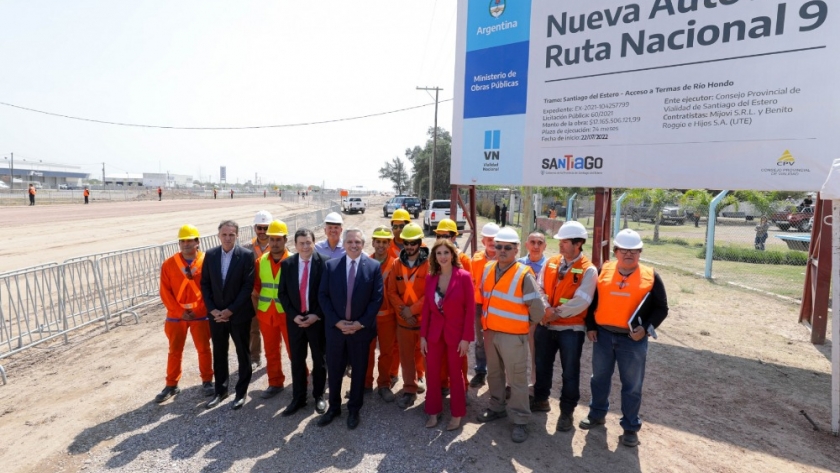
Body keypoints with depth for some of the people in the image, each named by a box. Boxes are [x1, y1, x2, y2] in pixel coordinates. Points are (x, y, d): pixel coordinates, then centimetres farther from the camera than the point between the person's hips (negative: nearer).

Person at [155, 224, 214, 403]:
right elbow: (165, 291, -2)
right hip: (176, 316, 2)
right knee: (174, 351, 12)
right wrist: (180, 311, -9)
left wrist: (198, 310, -10)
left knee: (204, 349, 8)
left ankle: (207, 381, 24)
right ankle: (171, 385, 27)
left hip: (200, 315, -1)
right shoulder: (169, 264, -3)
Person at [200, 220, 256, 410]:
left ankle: (241, 392, 23)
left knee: (243, 354, 9)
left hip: (239, 314, -3)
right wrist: (212, 309, -6)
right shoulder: (210, 254, 1)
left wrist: (230, 310, -15)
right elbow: (205, 284, 4)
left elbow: (248, 286, -13)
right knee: (219, 354, 15)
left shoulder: (246, 255, -11)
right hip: (216, 314, 4)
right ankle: (220, 390, 31)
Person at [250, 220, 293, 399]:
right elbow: (255, 290, 7)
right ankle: (275, 383, 32)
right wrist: (256, 311, 5)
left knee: (293, 350, 7)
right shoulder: (260, 261, 1)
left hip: (288, 314, -4)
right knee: (271, 351, 16)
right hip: (266, 314, 4)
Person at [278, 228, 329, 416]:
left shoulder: (324, 262, -9)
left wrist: (317, 315, -14)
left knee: (319, 360, 12)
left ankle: (319, 396, 30)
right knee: (297, 360, 12)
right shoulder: (286, 264, 1)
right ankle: (298, 398, 28)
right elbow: (283, 293, 3)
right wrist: (293, 315, -8)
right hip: (295, 319, 3)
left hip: (318, 319, -2)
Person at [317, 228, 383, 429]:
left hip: (361, 328, -1)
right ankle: (334, 407, 36)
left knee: (359, 370, 13)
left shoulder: (374, 266, -7)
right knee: (334, 370, 15)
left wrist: (360, 323, -14)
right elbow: (323, 295, -2)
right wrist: (336, 321, -11)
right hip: (335, 327, 2)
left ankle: (354, 409, 33)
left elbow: (377, 298, -8)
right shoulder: (331, 265, -2)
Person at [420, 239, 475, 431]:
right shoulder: (431, 278, 1)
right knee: (432, 373, 9)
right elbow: (426, 308, 4)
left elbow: (470, 309, -11)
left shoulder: (464, 276, -11)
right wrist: (423, 335, 1)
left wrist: (466, 337, -12)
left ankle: (456, 414, 28)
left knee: (455, 374, 11)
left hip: (456, 333, -3)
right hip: (434, 333, 3)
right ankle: (433, 412, 28)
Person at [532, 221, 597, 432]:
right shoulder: (550, 262, 2)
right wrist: (546, 308, -17)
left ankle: (567, 412, 26)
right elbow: (539, 288, 0)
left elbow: (581, 302, -19)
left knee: (570, 372, 7)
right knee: (542, 365, 19)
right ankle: (541, 399, 40)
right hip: (545, 325, 5)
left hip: (571, 328, -5)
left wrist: (556, 313, -16)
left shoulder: (588, 270, -12)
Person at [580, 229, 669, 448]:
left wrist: (646, 328, -12)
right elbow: (592, 301, 8)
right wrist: (590, 326, 2)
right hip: (603, 335, 2)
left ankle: (631, 427, 26)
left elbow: (661, 308, 2)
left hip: (633, 340, -2)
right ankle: (597, 415, 36)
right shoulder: (603, 271, 0)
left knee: (632, 385, 9)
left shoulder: (650, 276, -3)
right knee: (599, 378, 16)